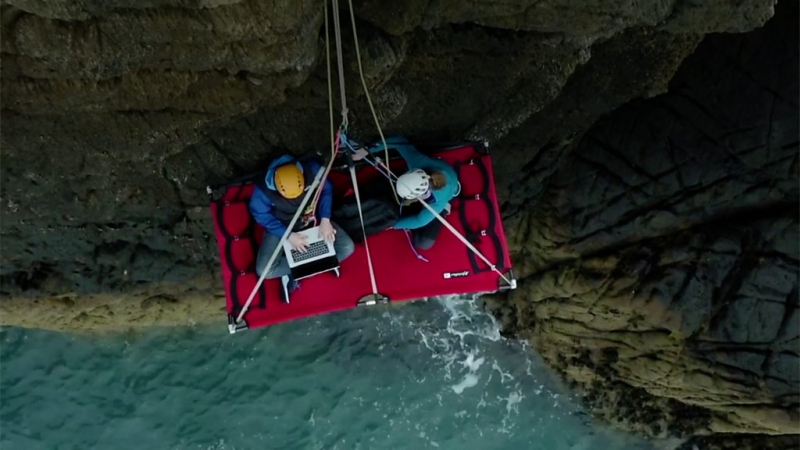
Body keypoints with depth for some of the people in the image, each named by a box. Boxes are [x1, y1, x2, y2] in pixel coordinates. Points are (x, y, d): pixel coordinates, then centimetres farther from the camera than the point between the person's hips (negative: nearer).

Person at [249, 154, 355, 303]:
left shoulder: (311, 169, -28)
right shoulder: (262, 190, -33)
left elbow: (326, 189, -10)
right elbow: (262, 216, -16)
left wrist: (325, 219, -20)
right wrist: (289, 235, -25)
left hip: (313, 222, 2)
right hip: (281, 229, -2)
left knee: (347, 247, -16)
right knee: (264, 270, -23)